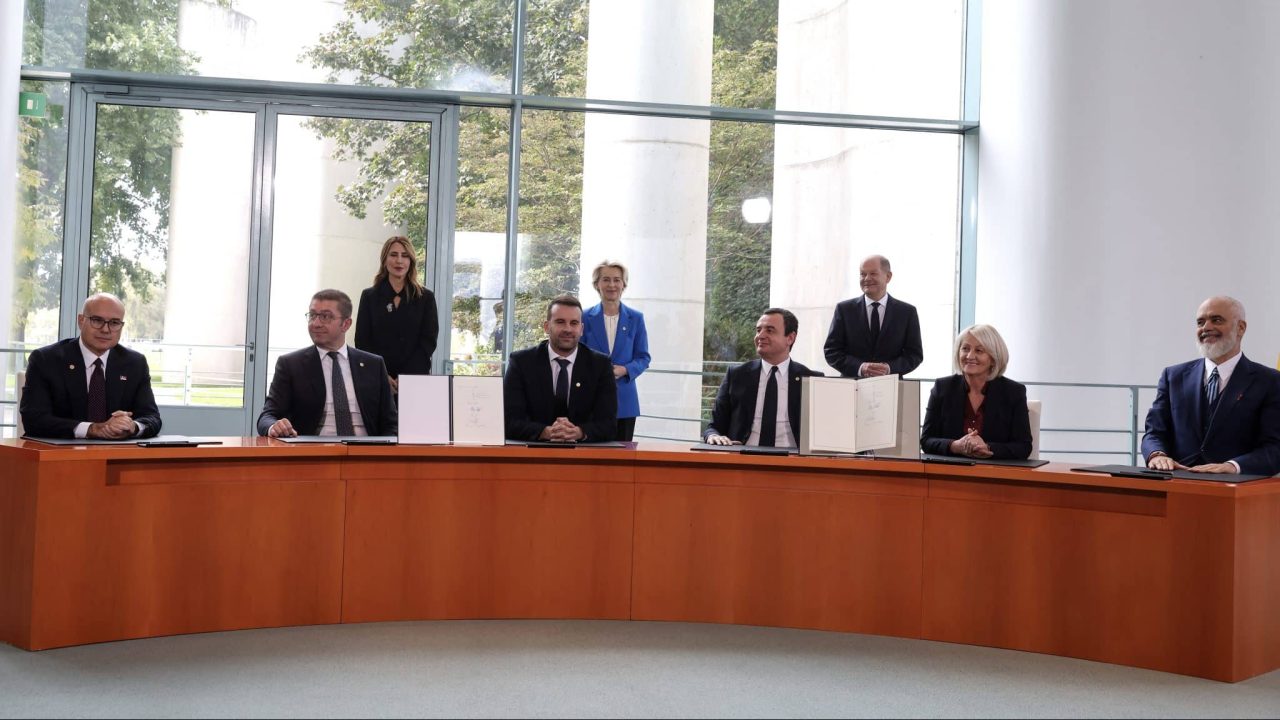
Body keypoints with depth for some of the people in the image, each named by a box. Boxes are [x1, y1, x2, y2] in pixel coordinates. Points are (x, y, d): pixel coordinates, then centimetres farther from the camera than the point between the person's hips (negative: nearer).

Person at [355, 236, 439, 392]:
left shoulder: (425, 297, 8)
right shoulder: (369, 296, 9)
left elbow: (429, 341, 2)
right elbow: (362, 341, 4)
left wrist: (406, 378, -10)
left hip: (415, 380, 0)